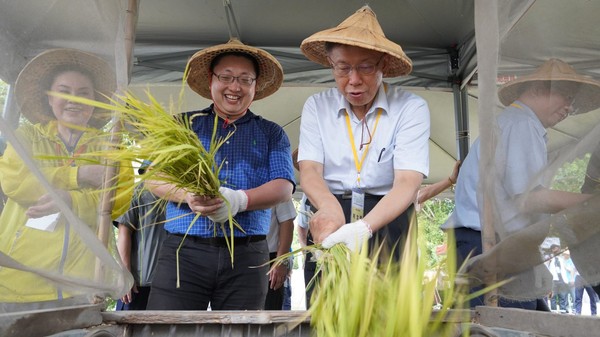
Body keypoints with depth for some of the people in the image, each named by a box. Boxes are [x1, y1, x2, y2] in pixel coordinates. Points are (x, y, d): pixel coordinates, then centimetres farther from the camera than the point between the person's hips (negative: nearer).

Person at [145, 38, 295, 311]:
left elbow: (283, 187, -1)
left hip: (246, 256, 1)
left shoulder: (271, 134, 12)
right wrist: (188, 194, -19)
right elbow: (153, 177, 4)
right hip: (183, 249, 0)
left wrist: (240, 199, -22)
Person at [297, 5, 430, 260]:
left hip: (388, 222, -1)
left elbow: (407, 183, -16)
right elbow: (309, 170, -7)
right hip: (331, 225, 2)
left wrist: (363, 228, -34)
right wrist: (329, 207, -30)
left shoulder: (411, 108, -6)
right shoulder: (316, 106, 3)